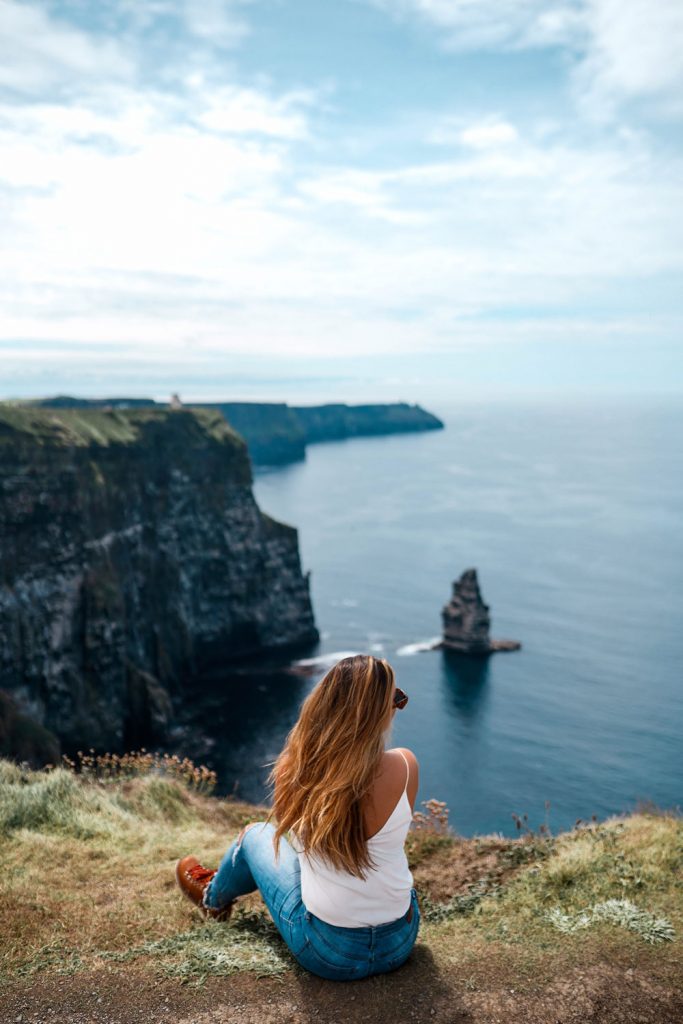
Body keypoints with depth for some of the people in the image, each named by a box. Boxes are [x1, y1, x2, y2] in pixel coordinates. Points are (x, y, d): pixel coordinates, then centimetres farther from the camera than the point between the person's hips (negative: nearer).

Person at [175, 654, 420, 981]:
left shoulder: (293, 768, -20)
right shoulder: (404, 766, -22)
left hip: (326, 953, -1)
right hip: (400, 943, 1)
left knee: (254, 834, 25)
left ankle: (214, 898, 57)